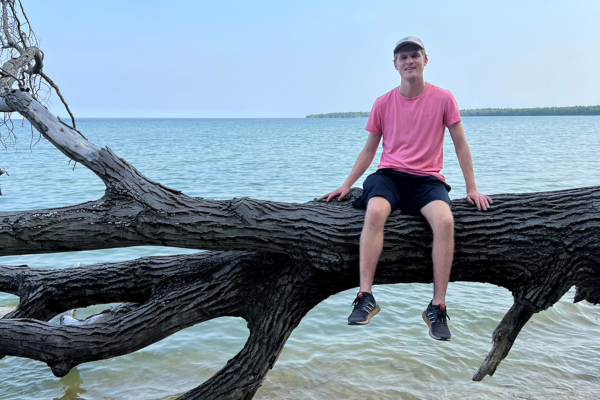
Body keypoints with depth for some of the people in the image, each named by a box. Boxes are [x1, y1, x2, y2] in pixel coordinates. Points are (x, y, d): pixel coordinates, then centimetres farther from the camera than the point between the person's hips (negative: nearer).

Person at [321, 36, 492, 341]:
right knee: (374, 211, -34)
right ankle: (365, 297, -32)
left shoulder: (443, 99, 5)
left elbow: (460, 144, 8)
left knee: (445, 220, -33)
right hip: (389, 175, 1)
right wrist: (346, 185, 7)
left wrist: (472, 188, 4)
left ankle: (438, 306, -24)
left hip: (427, 179, 0)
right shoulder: (383, 104, 8)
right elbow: (369, 150, 14)